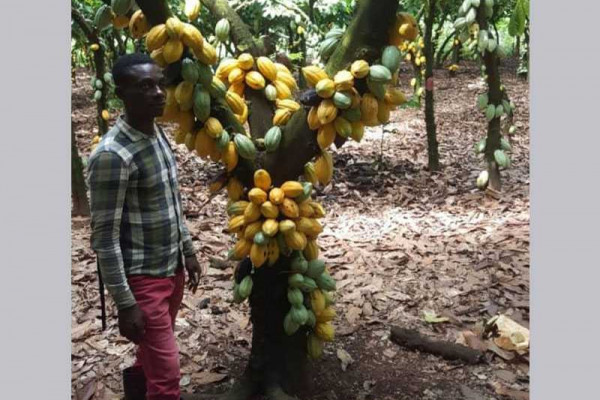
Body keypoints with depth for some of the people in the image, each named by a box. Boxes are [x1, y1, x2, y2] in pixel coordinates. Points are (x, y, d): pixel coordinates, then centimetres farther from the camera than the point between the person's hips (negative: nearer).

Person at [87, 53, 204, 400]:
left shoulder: (159, 134, 3)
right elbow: (105, 238, -20)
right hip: (143, 278, -8)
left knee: (156, 349, 26)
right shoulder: (112, 155, -23)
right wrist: (125, 303, -18)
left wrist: (188, 252, 16)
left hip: (172, 268, 8)